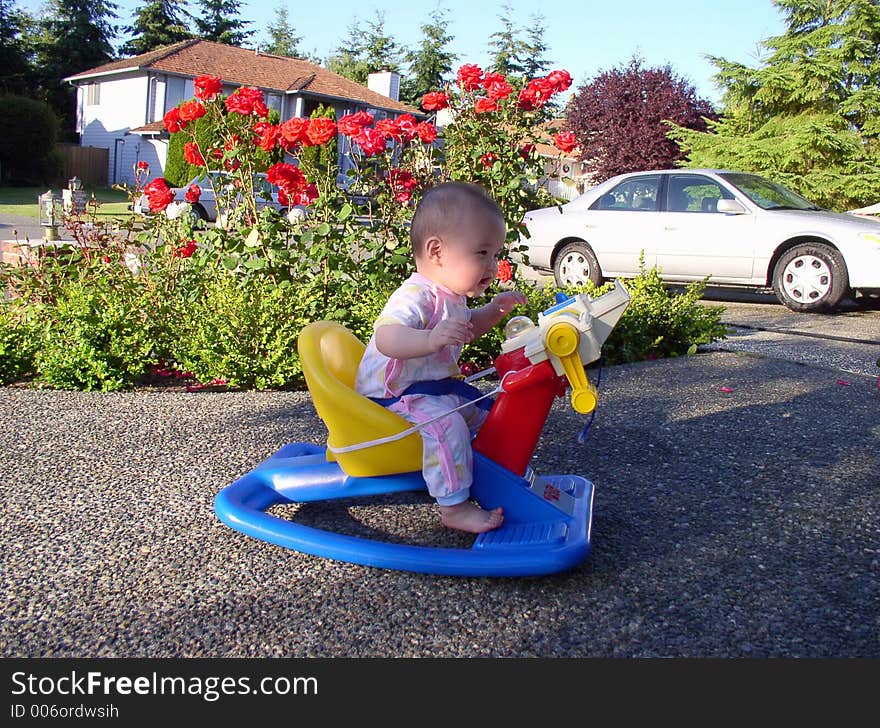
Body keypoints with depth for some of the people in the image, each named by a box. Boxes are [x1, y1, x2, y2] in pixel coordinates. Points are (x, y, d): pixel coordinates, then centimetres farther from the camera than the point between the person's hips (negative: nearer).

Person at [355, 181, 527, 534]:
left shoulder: (451, 296, 6)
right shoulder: (416, 297, -28)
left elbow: (465, 329, 27)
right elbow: (386, 337, -46)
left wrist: (493, 311, 11)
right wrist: (430, 339, -62)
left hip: (435, 388, 10)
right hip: (396, 397, -10)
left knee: (481, 413, 17)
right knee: (446, 425, -32)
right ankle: (454, 507, -23)